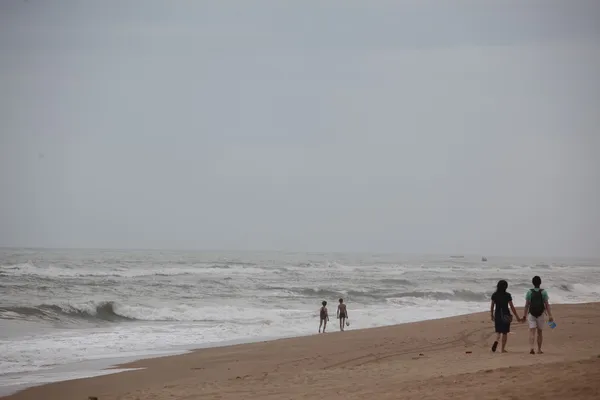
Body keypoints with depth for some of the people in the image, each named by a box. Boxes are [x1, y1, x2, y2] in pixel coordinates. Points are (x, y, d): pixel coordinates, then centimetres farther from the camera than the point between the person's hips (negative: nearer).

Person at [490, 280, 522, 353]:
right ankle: (503, 349, 10)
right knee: (505, 332, 9)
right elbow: (512, 307, -8)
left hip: (497, 314, 2)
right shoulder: (507, 295, -9)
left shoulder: (494, 295, -1)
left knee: (498, 331, 12)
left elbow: (492, 306, 4)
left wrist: (492, 315, 18)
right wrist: (517, 317, -1)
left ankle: (496, 341, -19)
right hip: (506, 315, -2)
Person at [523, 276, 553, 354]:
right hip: (541, 314, 0)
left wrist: (525, 315, 7)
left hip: (531, 314, 0)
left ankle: (531, 348, -26)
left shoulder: (529, 292, -2)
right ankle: (539, 349, 21)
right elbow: (547, 304, -7)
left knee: (532, 332, -6)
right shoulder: (544, 292, -4)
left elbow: (527, 305, -1)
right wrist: (550, 315, -6)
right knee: (540, 332, 14)